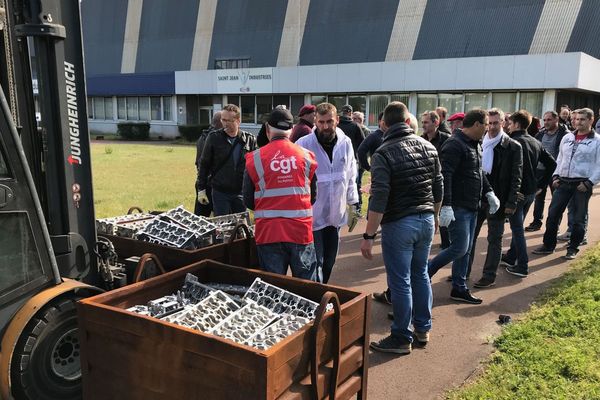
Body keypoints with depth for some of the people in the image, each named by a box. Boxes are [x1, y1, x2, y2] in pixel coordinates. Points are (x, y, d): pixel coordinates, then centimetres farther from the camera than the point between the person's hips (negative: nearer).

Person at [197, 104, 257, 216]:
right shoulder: (214, 138, -2)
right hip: (220, 192, -1)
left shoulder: (250, 140, 0)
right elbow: (204, 165, 4)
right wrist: (201, 189, 2)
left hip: (241, 193, 1)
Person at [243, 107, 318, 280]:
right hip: (301, 230, 1)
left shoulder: (255, 158, -4)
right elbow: (313, 196, 9)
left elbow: (248, 201, 3)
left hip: (268, 232, -1)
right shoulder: (306, 156, 0)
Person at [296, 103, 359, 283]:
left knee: (329, 261, 17)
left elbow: (351, 176, 9)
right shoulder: (303, 144, -15)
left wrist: (352, 204, 11)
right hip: (312, 215, -4)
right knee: (315, 263, 0)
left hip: (336, 214, 5)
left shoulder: (346, 143, -1)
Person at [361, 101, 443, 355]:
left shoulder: (383, 153, -14)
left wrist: (368, 236, -15)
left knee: (400, 281, 3)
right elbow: (439, 187, 12)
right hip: (426, 220, 6)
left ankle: (402, 338, 15)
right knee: (420, 274, 19)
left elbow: (379, 199, -19)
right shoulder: (428, 147, 4)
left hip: (398, 224, -6)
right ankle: (423, 329, 31)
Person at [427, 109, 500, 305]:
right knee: (459, 248, -8)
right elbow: (445, 176, -25)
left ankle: (459, 288, 24)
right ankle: (424, 272, 9)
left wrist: (489, 192, 16)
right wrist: (446, 206, -30)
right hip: (457, 208, -10)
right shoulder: (454, 145, -18)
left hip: (472, 207, 10)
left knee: (465, 250, 14)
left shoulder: (475, 144, 14)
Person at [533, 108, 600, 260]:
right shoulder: (567, 137, 11)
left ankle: (573, 248, 19)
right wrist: (555, 176, 6)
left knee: (578, 219, 6)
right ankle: (548, 245, 15)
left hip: (582, 184, -4)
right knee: (552, 214, 3)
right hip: (563, 182, 4)